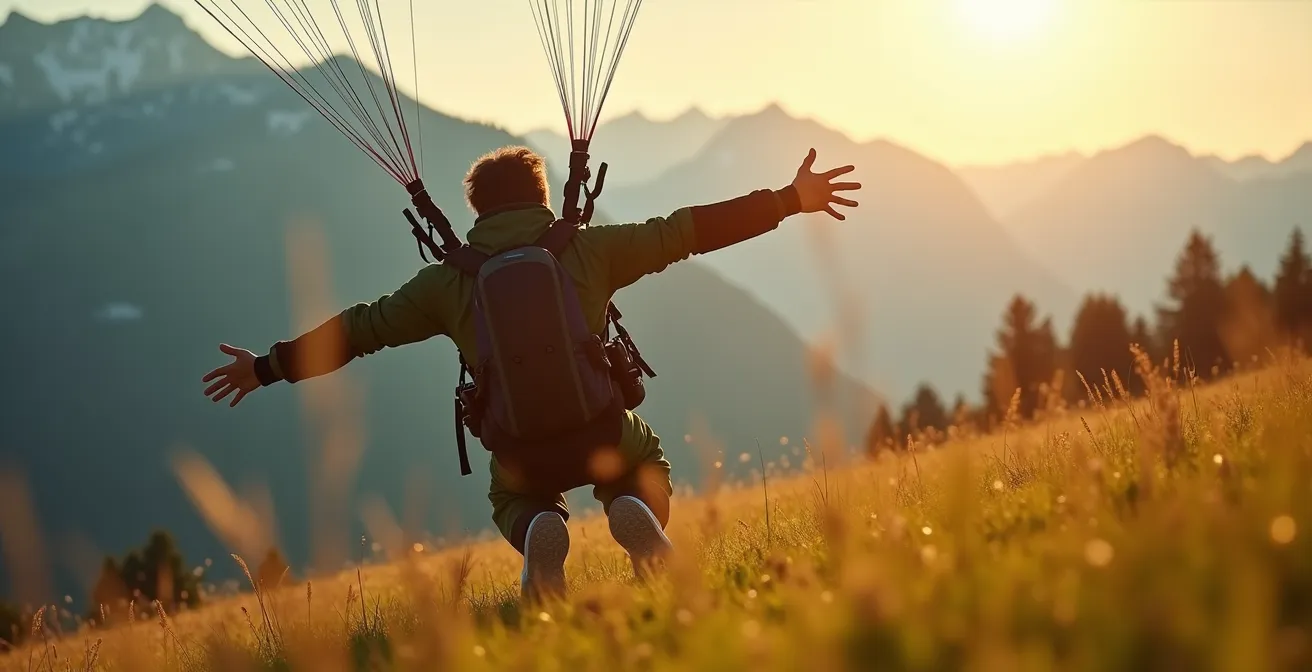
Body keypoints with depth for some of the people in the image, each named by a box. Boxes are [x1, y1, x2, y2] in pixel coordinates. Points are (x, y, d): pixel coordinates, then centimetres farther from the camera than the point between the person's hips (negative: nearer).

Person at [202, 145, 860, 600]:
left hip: (521, 457, 1)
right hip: (606, 435, -1)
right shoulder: (589, 248, 4)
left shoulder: (447, 280, 6)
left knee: (514, 501, 37)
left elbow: (359, 329, 11)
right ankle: (637, 515, -6)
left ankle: (537, 534, -3)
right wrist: (791, 199, 12)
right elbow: (685, 232, 5)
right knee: (643, 468, 34)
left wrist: (267, 367, 23)